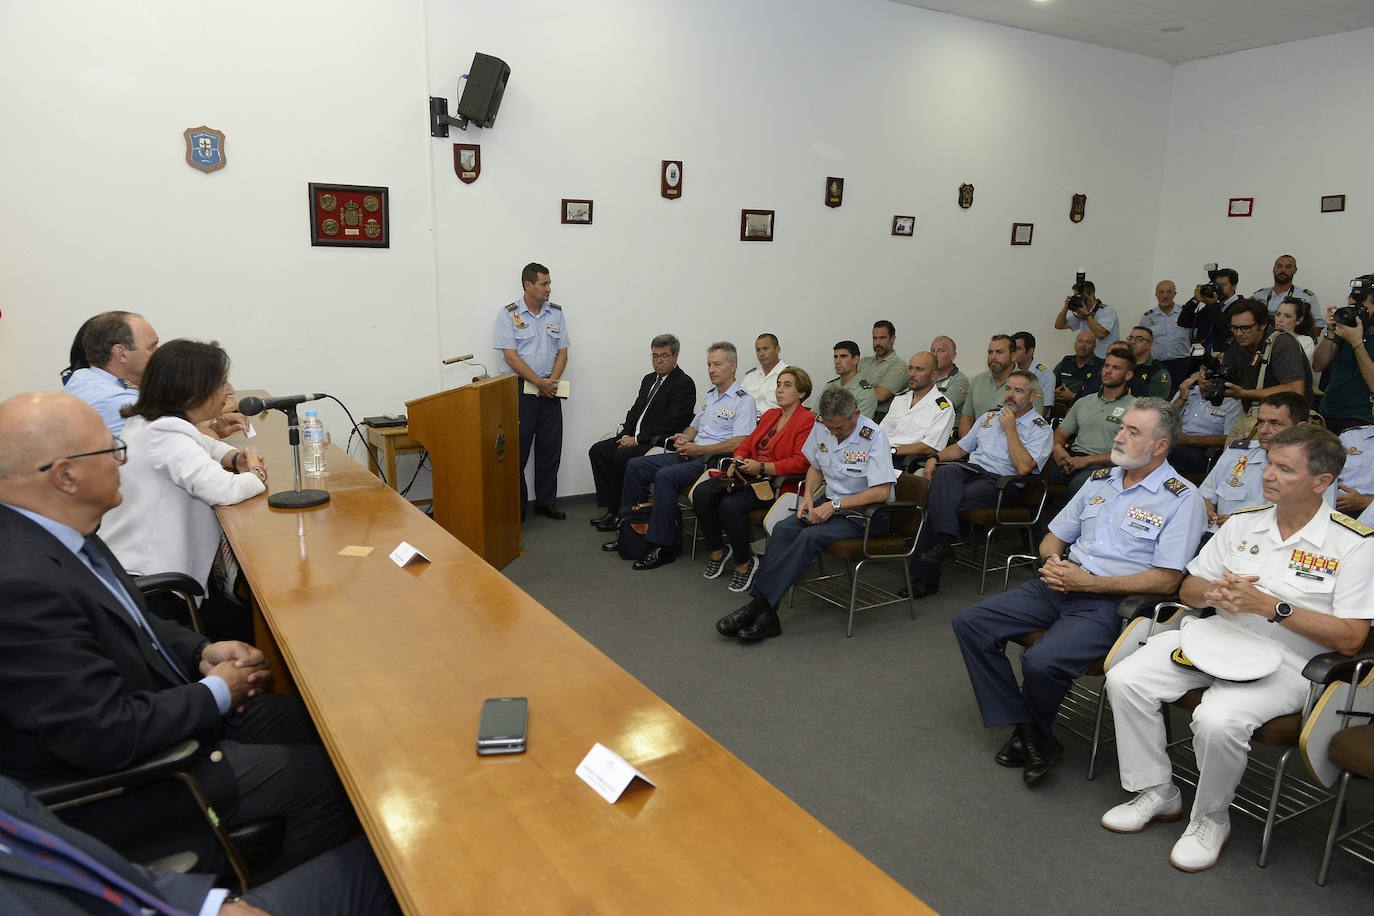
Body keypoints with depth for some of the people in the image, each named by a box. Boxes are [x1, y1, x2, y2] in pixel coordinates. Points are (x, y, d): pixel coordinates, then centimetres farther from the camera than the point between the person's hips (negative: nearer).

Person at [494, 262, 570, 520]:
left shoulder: (556, 313, 10)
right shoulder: (508, 314, -4)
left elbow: (562, 352, 8)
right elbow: (510, 356, -11)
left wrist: (552, 381, -8)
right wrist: (539, 382, -14)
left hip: (549, 391, 4)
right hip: (520, 390, -4)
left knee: (550, 448, 7)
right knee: (517, 450, 0)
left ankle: (545, 501, 19)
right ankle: (516, 506, 12)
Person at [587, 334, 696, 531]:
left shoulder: (684, 384, -9)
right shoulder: (649, 379, 19)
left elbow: (670, 423, -17)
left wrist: (637, 440, -17)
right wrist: (626, 435, -1)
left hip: (661, 442, -9)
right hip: (634, 437, 9)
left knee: (621, 457, -28)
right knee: (597, 450, -6)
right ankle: (612, 510, -5)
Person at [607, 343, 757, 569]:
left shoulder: (743, 401, -7)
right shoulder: (710, 396, 22)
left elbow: (739, 443, -18)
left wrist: (699, 449, -18)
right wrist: (683, 438, 5)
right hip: (689, 454, 9)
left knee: (665, 475, -31)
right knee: (635, 465, -1)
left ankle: (662, 547, -25)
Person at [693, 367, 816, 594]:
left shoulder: (807, 421, -5)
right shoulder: (770, 415, 22)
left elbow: (801, 462, -16)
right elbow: (748, 442, 23)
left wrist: (761, 467, -22)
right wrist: (738, 462, 0)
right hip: (749, 475, 8)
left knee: (730, 505, -31)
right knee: (701, 492, -14)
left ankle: (744, 563, -10)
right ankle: (718, 550, 2)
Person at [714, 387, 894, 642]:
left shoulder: (873, 436, -16)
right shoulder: (821, 428, 3)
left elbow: (882, 492, -21)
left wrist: (834, 506, -22)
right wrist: (808, 495, 1)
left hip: (866, 513, -6)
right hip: (830, 503, 6)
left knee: (811, 536, -31)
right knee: (783, 529, -22)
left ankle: (759, 604, -29)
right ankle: (765, 615, -30)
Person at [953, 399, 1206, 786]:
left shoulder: (1182, 499, -4)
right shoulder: (1100, 480, 16)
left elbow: (1167, 580, -11)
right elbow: (1054, 537, 22)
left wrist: (1088, 582, -16)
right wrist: (1051, 561, -3)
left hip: (1112, 600, -7)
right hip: (1060, 586, 7)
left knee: (1042, 661, -32)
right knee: (970, 622, -8)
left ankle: (1038, 737, 2)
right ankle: (1025, 730, -4)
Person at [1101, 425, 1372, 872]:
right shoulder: (1242, 523, 9)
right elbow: (1188, 589, 14)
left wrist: (1270, 605, -20)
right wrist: (1214, 592, -10)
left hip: (1284, 662, -5)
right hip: (1215, 636, 5)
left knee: (1218, 719, -33)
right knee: (1125, 680, -15)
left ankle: (1211, 819, -2)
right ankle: (1157, 793, 5)